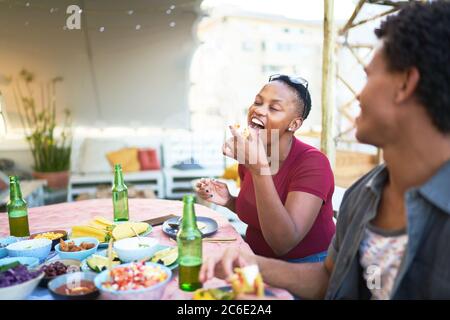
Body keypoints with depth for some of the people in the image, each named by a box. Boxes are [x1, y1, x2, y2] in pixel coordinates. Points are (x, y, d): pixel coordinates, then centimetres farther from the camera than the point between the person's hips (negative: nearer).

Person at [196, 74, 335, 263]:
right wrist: (228, 201, -7)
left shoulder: (313, 163, -20)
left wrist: (259, 168, -34)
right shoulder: (249, 155, -3)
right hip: (258, 261, 6)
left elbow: (284, 244, -29)